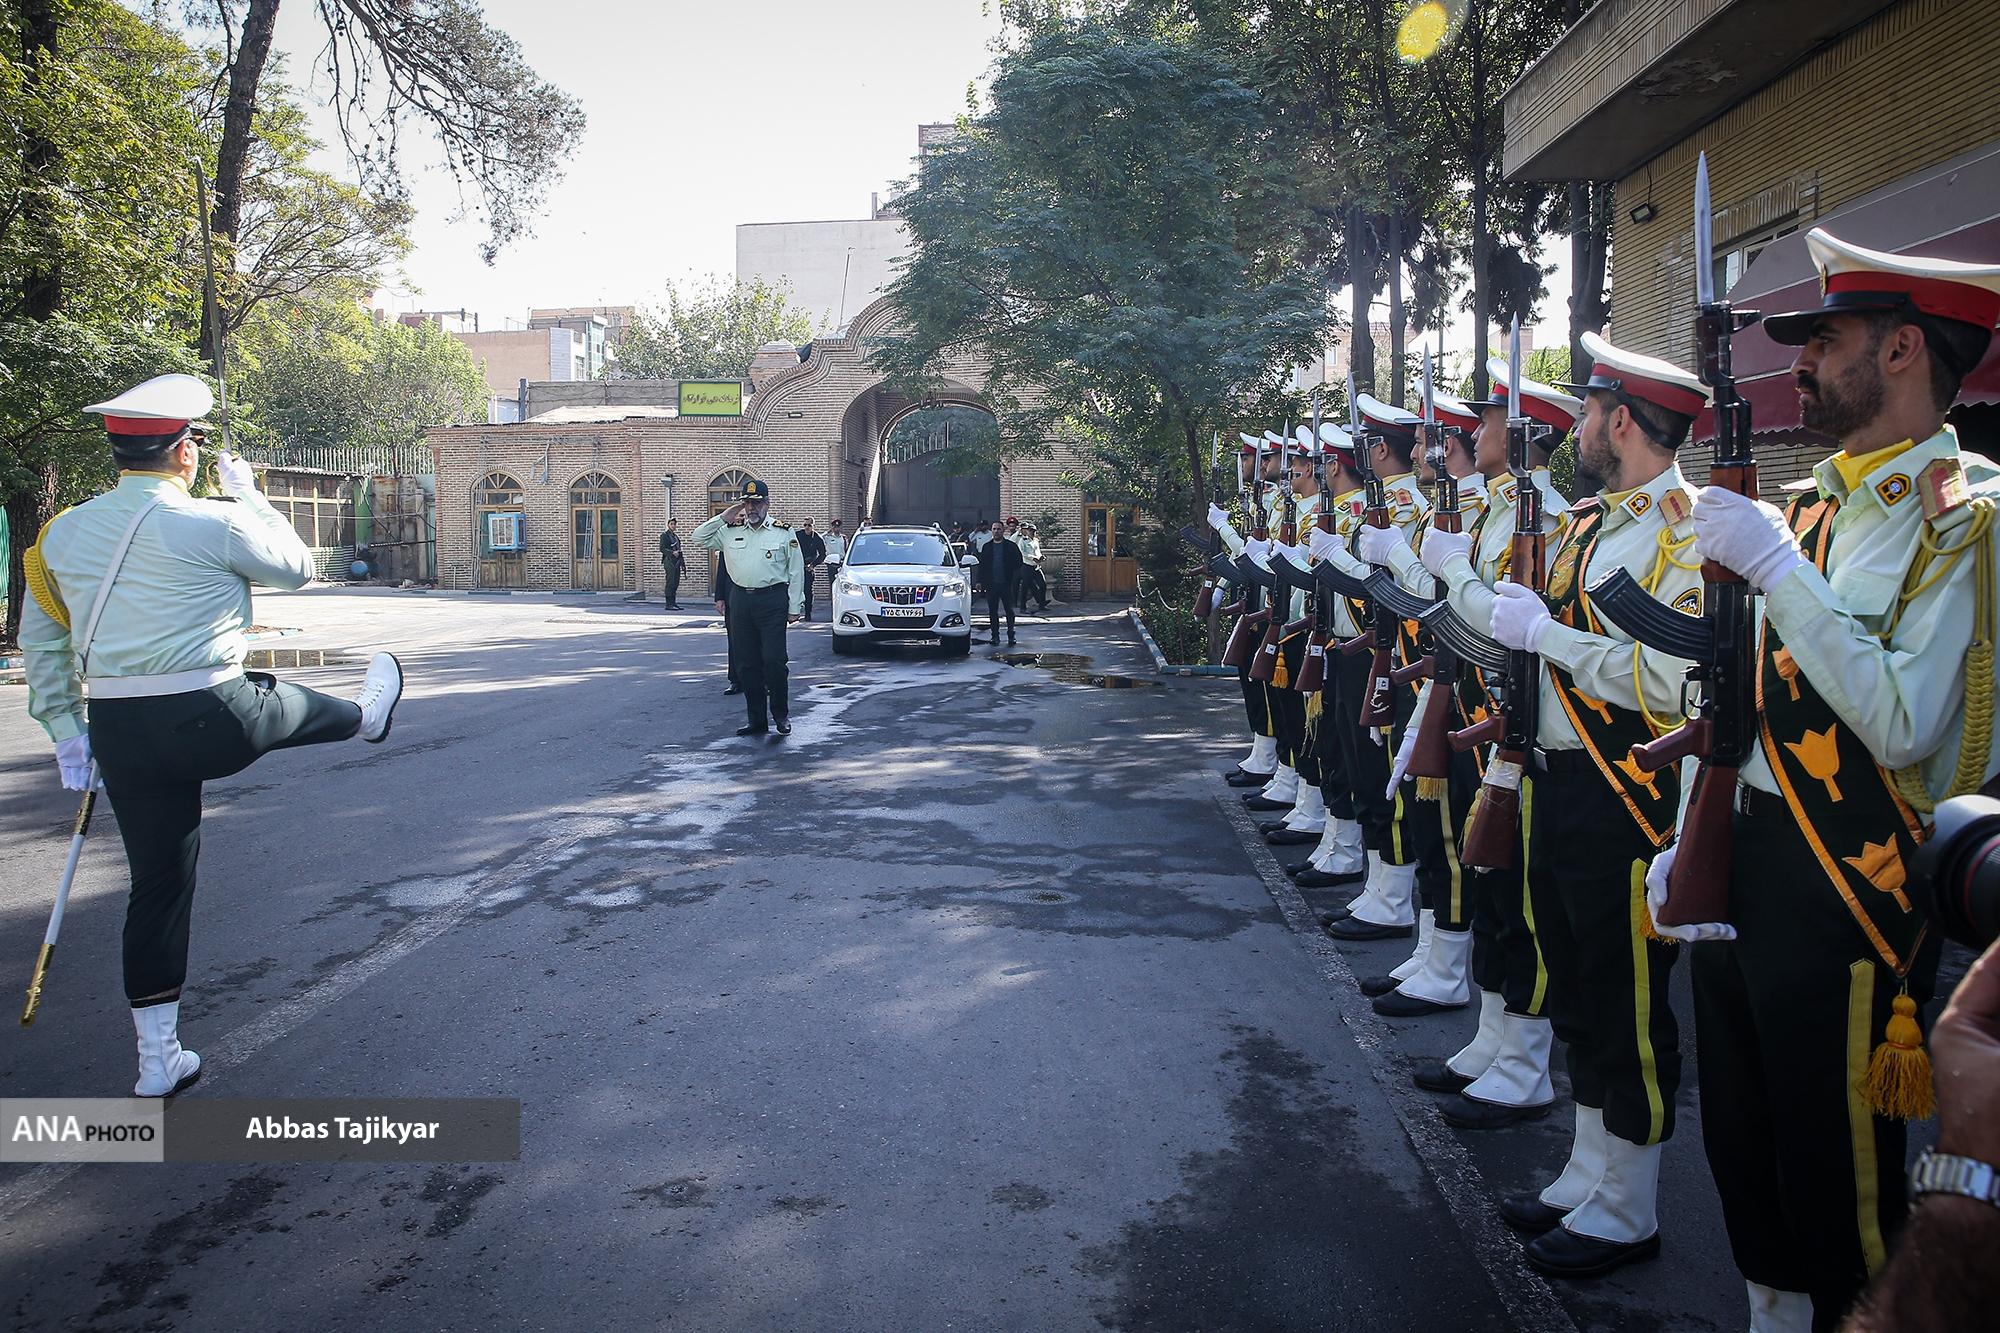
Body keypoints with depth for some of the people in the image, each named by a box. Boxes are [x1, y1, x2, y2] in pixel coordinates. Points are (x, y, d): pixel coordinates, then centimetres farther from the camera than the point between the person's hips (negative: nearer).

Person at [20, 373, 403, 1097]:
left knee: (157, 882, 13)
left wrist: (65, 727, 21)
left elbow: (39, 638, 15)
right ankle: (369, 713, 63)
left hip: (118, 733, 6)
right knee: (294, 704, 27)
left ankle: (158, 1061, 21)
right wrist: (247, 491, 17)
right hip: (210, 722, -5)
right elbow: (296, 566, 7)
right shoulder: (213, 522, -11)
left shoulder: (61, 533, 7)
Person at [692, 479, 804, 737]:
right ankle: (757, 720, 14)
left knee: (773, 660, -10)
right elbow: (699, 539, 14)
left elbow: (796, 573, 2)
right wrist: (723, 518, 5)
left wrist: (795, 608, -2)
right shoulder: (730, 532, 12)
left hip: (772, 601, -4)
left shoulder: (784, 533, 2)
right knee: (746, 664, 6)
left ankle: (781, 715, 6)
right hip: (740, 601, 4)